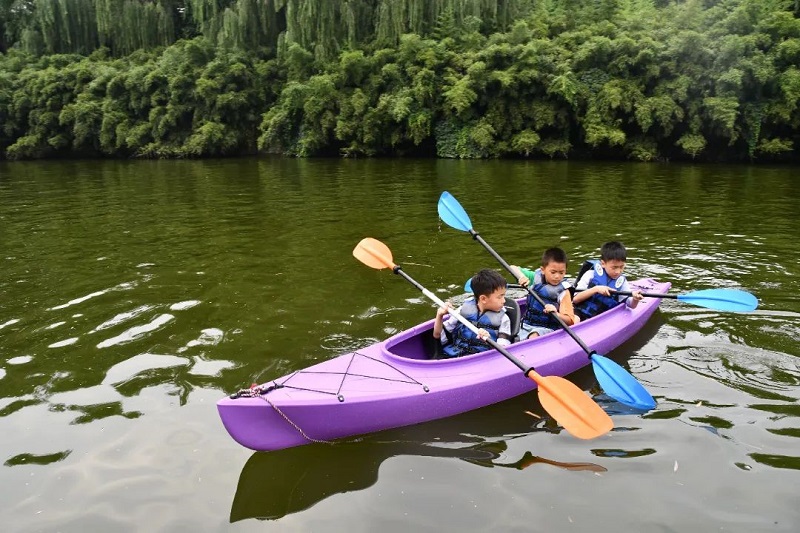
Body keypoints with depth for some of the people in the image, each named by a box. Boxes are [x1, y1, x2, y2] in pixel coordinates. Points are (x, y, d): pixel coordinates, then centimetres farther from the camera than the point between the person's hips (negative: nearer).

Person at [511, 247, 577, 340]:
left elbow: (569, 321, -10)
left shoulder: (563, 292, -7)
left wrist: (556, 314, -31)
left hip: (546, 328, -5)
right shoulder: (536, 278, 4)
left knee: (533, 337, -35)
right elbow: (513, 268, 5)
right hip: (527, 324, 5)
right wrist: (521, 276, -17)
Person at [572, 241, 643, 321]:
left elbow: (631, 305, 0)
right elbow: (575, 299, -8)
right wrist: (596, 289, -20)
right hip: (581, 315, -6)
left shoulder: (622, 282, 7)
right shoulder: (591, 274, -3)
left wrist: (635, 299, -24)